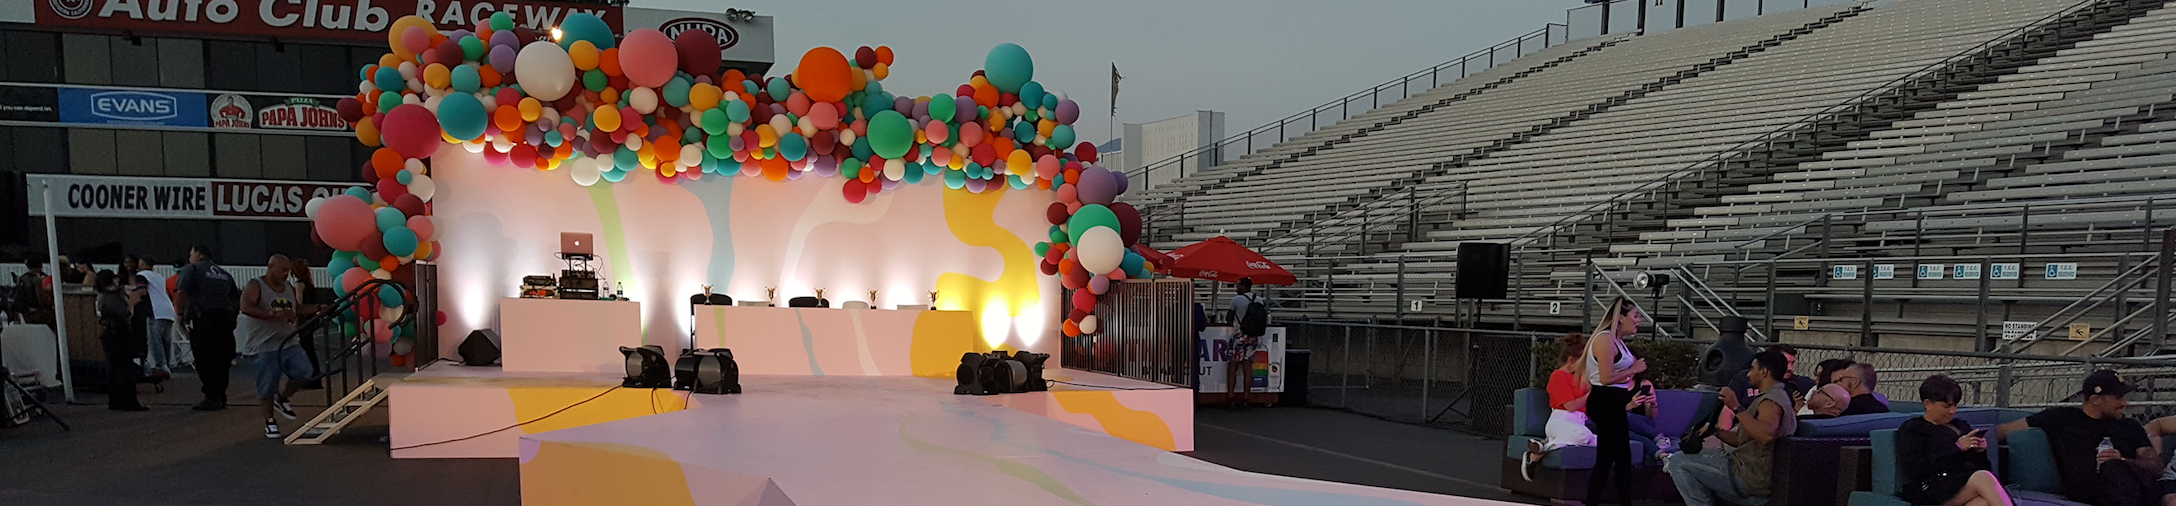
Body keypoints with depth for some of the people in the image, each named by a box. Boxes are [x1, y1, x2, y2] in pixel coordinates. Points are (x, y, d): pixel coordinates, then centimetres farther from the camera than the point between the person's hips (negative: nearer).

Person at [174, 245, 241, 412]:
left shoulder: (191, 269, 2)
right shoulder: (225, 274, 19)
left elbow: (181, 293, -12)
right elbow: (234, 298, 19)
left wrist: (180, 314, -4)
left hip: (203, 319, -5)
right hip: (225, 319, 6)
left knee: (205, 361, -1)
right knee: (221, 360, 12)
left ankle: (212, 398, -4)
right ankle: (221, 397, 16)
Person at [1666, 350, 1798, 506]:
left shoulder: (1772, 400, -14)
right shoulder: (1775, 396, 21)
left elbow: (1766, 435, -36)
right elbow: (1742, 439, 23)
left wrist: (1737, 407, -33)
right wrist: (1714, 430, 10)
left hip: (1752, 479, -11)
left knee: (1678, 463, -15)